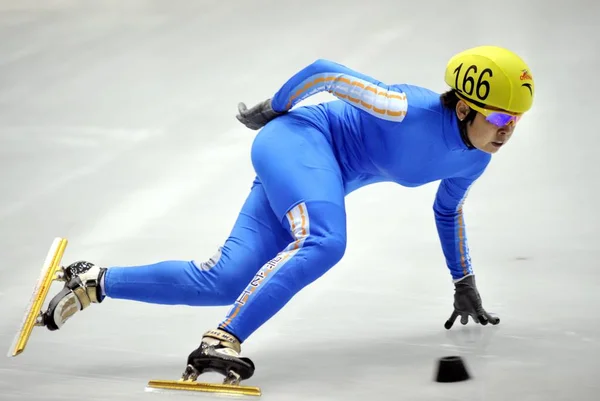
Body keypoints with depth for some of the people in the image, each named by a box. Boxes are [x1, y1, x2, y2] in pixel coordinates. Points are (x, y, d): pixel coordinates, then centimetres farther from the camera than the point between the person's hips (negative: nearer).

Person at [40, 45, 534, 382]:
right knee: (323, 242, -36)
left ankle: (95, 282, 9)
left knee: (224, 282, -1)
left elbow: (448, 210, 23)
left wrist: (465, 285, 29)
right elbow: (323, 72, -16)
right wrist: (271, 108, -1)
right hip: (299, 138, -8)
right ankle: (221, 341, -37)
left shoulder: (474, 159, 1)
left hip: (320, 175, 8)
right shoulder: (414, 110, -25)